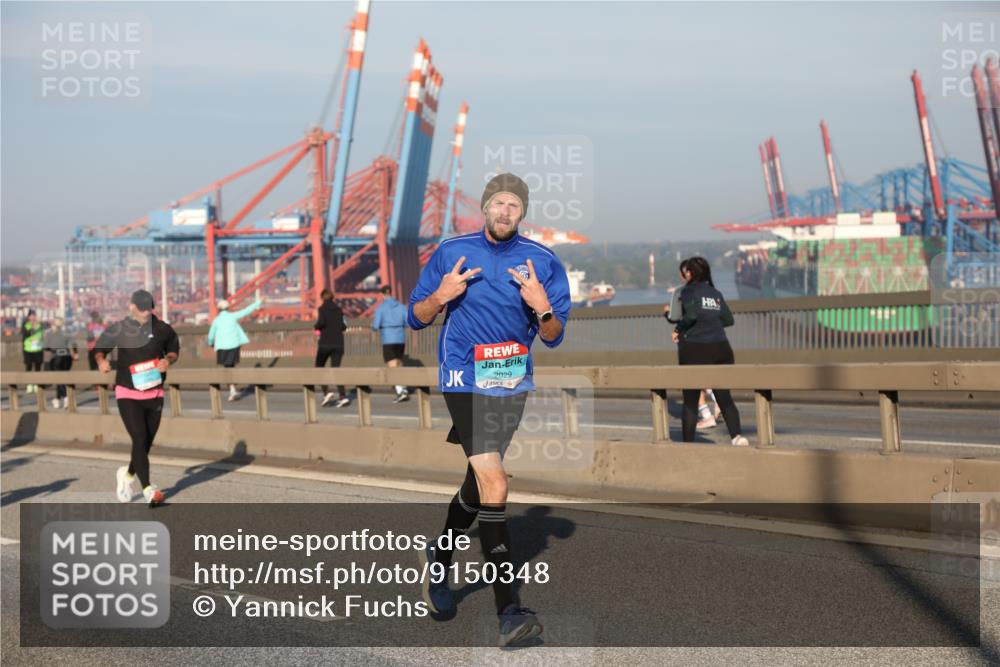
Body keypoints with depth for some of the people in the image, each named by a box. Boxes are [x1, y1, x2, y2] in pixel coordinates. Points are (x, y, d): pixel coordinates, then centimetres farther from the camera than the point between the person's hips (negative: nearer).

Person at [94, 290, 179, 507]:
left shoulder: (162, 329, 1)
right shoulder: (118, 329, -2)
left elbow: (174, 349, 14)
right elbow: (99, 348, 7)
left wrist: (168, 360, -8)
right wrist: (101, 361, -16)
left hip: (154, 394, 3)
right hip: (127, 393, -3)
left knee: (147, 442, 10)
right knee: (139, 440, -14)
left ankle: (127, 474, 37)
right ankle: (148, 490, -11)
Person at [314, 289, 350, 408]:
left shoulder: (322, 308, -4)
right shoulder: (339, 309, 9)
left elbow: (321, 322, -19)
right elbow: (344, 327, 5)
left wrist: (316, 326, 2)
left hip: (325, 343, -4)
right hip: (338, 343, 4)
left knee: (319, 367, 13)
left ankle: (326, 392, -4)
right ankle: (343, 396, -13)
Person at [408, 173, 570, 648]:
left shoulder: (542, 262, 2)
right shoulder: (451, 252, 0)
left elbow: (553, 338, 3)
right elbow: (415, 319, 5)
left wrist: (542, 308, -18)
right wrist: (441, 295, -14)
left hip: (512, 382, 4)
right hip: (464, 378, -4)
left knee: (479, 479, 19)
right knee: (494, 486, -17)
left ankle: (438, 559, 47)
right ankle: (509, 611, -17)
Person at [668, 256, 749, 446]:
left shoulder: (688, 291, -4)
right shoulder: (715, 293, 12)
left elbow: (691, 315, -20)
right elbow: (729, 320, 9)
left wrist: (677, 330, -6)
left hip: (694, 349, -4)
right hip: (720, 348, 4)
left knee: (690, 400, 6)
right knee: (724, 397, 4)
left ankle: (688, 442, 9)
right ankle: (736, 435, -17)